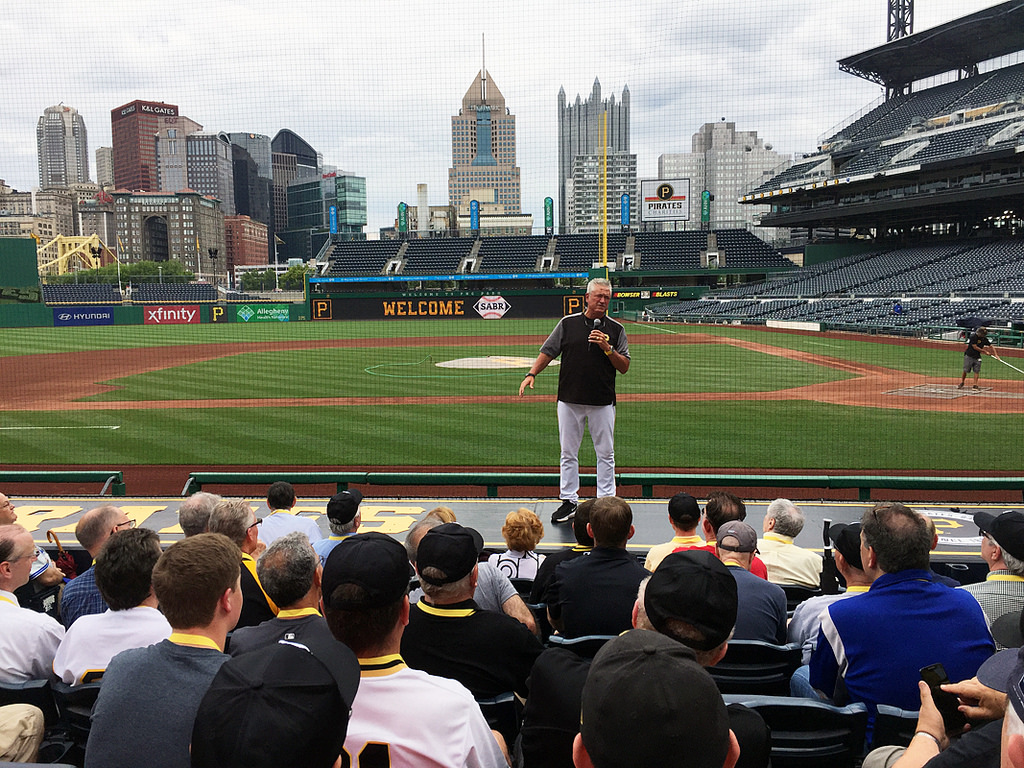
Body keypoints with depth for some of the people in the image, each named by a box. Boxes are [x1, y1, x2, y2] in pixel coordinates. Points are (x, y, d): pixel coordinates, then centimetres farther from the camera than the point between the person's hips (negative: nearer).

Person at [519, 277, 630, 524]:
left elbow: (624, 367, 1)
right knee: (568, 453, 7)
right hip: (570, 400, 1)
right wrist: (531, 374, -8)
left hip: (603, 402, 0)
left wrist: (607, 348, -15)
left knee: (606, 454, 5)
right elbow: (548, 352, 5)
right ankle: (569, 501, 17)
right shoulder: (567, 323, 4)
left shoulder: (616, 329, 4)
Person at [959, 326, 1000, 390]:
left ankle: (975, 385, -1)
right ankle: (961, 383, 15)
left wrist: (995, 355, -4)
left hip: (977, 357, 4)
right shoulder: (973, 336, -14)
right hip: (969, 355, -4)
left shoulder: (984, 338, 1)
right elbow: (975, 347, -15)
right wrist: (985, 352, -12)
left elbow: (990, 346, 6)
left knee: (977, 371, -3)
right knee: (965, 370, 0)